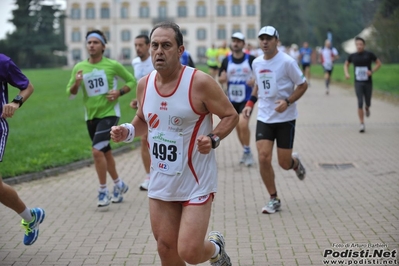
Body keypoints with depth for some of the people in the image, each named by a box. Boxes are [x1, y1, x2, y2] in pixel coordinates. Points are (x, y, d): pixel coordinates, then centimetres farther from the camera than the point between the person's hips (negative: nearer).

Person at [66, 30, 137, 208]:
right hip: (91, 116, 5)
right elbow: (70, 94, 4)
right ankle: (119, 185, 35)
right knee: (105, 152, 16)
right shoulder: (79, 67, 0)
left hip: (109, 114, -5)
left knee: (97, 150, -18)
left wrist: (119, 92, -14)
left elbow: (132, 81, 3)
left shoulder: (113, 65, -9)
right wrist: (76, 84, -17)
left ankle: (103, 191, -4)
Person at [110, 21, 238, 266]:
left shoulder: (200, 82, -17)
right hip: (161, 182, 5)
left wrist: (213, 139, -24)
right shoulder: (144, 84, 1)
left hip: (196, 182, -5)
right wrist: (127, 131, -2)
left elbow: (231, 115, -8)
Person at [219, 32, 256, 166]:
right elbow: (221, 79, 8)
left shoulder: (251, 59, -6)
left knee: (243, 123, -21)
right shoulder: (227, 60, 3)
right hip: (232, 99, 4)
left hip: (247, 98, -4)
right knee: (238, 127, 11)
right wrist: (222, 79, -16)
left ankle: (247, 151, -3)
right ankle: (246, 152, 29)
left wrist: (255, 80, -19)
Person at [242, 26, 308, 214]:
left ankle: (295, 162, 38)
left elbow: (302, 86, -6)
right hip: (264, 118, 4)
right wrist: (250, 103, 8)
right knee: (263, 158, -9)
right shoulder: (256, 63, 5)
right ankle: (274, 199, 7)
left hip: (285, 119, -4)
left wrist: (287, 102, -20)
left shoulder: (287, 62, -11)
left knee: (284, 164, -1)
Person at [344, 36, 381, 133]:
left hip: (368, 82, 0)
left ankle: (367, 108, 49)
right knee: (360, 103, -9)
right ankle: (362, 124, -5)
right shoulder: (352, 56, 1)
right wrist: (346, 73, 0)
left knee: (368, 103, 9)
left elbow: (379, 63, 4)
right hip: (358, 83, 0)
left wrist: (372, 71, -12)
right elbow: (346, 64, 18)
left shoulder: (369, 54, -4)